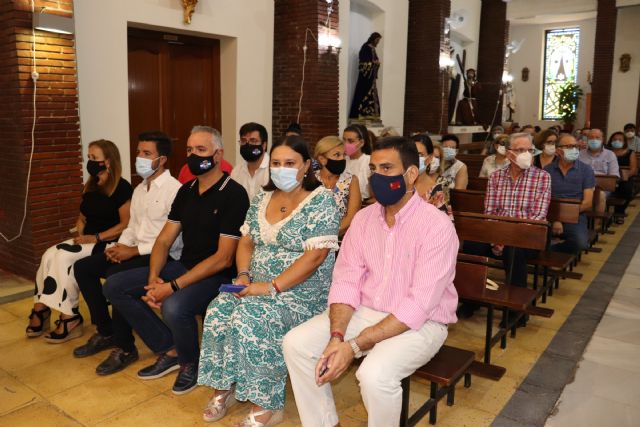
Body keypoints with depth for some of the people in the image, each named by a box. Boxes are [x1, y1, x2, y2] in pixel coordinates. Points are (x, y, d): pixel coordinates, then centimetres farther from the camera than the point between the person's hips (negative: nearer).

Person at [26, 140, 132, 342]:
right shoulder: (90, 186, 15)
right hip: (86, 240, 8)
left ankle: (70, 317, -16)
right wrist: (80, 234, 2)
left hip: (107, 243, -8)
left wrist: (96, 237, -20)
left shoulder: (122, 187, -11)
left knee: (64, 257, -25)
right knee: (50, 254, -17)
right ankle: (41, 309, -13)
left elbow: (126, 224, -17)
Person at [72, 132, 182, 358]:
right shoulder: (139, 189, 17)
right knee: (82, 267, 0)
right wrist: (121, 246, -1)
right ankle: (105, 332, 10)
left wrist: (134, 250, -18)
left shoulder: (174, 189, -13)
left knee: (115, 275, -30)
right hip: (136, 250, 9)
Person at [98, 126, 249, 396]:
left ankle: (189, 362, -1)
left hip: (218, 275, -8)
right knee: (114, 287, -1)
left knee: (174, 307, -35)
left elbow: (224, 258, -20)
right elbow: (164, 240, 10)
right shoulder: (186, 191, 10)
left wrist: (173, 286, -22)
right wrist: (153, 278, -9)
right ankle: (169, 350, 3)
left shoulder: (233, 194, -14)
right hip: (183, 266, 8)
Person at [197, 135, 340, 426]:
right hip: (258, 284, 6)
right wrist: (243, 276, -5)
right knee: (218, 311, -17)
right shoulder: (263, 198, 11)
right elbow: (246, 242, 14)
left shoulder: (321, 200, -10)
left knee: (250, 317, -28)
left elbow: (315, 256, -19)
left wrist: (272, 287, -22)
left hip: (302, 291, -6)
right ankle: (224, 388, 1)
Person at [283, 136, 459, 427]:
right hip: (364, 312, 6)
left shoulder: (437, 226, -19)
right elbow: (346, 281, -3)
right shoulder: (363, 218, 1)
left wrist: (354, 346, -27)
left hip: (420, 323, -5)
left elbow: (418, 307, -24)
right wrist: (336, 337, -21)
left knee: (374, 374, -33)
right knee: (296, 343, -10)